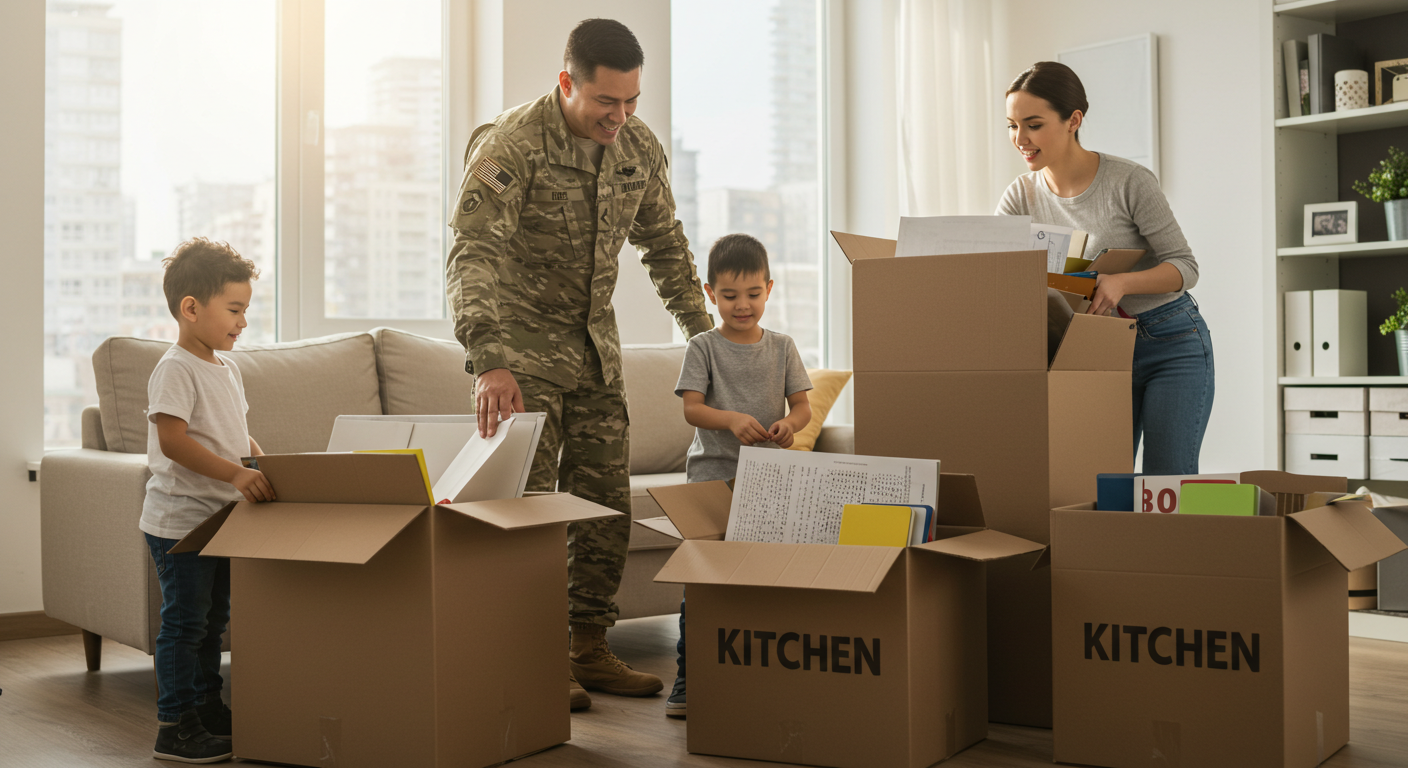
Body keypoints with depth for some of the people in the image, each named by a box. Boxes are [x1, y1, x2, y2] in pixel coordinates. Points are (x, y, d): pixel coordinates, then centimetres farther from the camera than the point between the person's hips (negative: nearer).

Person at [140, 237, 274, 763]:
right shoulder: (175, 369, -15)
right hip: (179, 518, -9)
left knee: (213, 617, 16)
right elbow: (172, 441, -24)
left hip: (219, 517, 9)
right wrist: (237, 473, -30)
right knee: (184, 620, -4)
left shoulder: (227, 369, 13)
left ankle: (207, 707, 28)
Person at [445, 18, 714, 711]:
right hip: (523, 346, -6)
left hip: (596, 345, 6)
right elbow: (472, 258, -31)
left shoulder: (639, 147, -1)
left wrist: (703, 334, 10)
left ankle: (589, 650, 18)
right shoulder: (510, 146, -21)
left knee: (606, 503, 7)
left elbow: (665, 245, 13)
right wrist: (489, 360, -44)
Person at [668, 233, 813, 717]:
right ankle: (687, 678, 4)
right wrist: (730, 419, -26)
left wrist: (789, 424, -16)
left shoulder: (782, 348, 10)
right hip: (712, 475, -2)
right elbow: (691, 409, -7)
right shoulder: (703, 348, 2)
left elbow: (803, 405, 7)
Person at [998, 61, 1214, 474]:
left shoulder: (1129, 182, -17)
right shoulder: (1023, 196, -3)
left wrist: (1122, 282, -33)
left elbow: (1185, 265, -14)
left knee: (1166, 482, -6)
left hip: (1171, 344, -4)